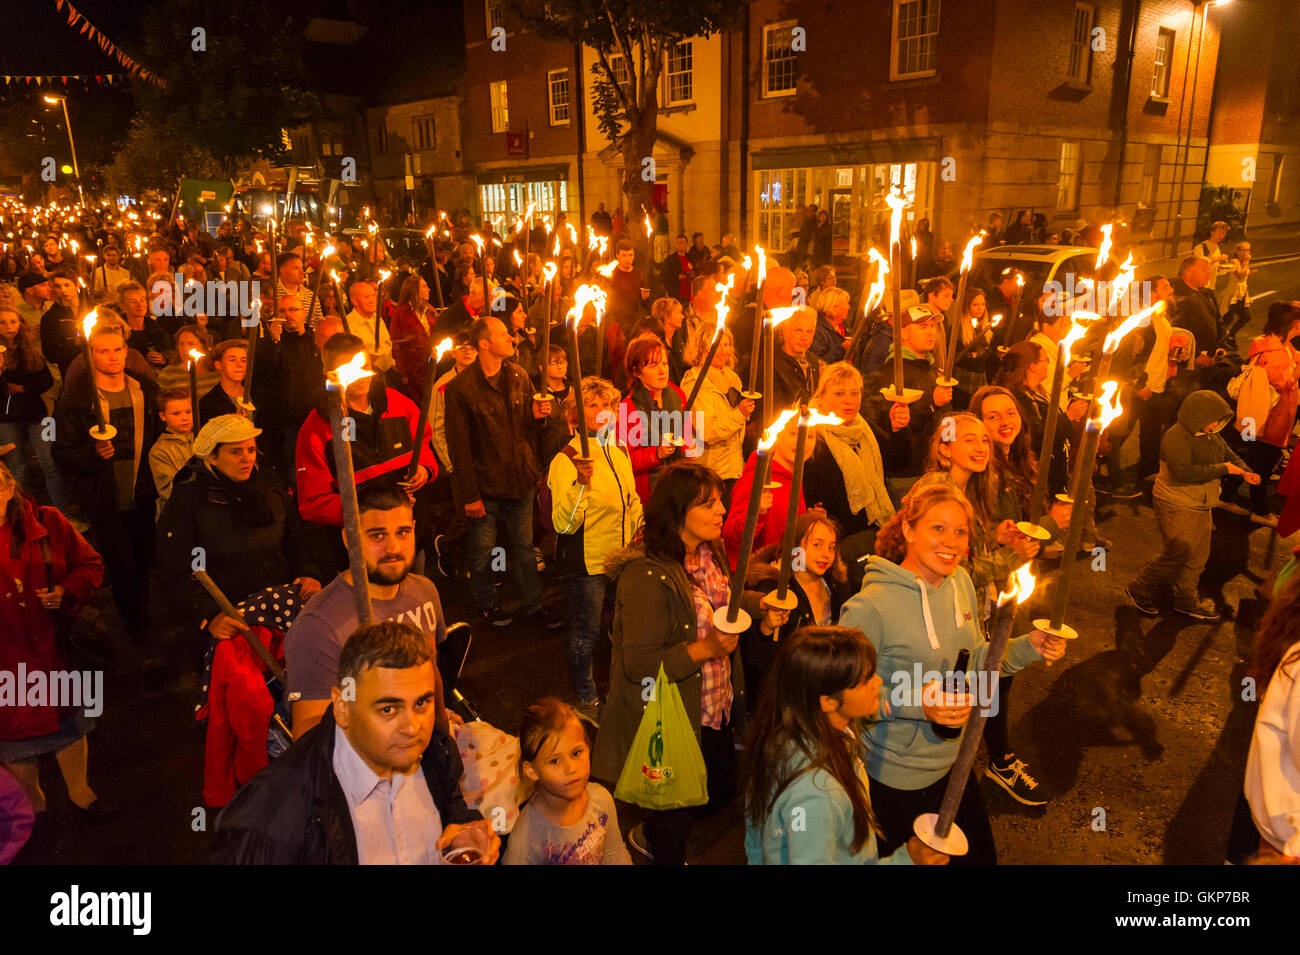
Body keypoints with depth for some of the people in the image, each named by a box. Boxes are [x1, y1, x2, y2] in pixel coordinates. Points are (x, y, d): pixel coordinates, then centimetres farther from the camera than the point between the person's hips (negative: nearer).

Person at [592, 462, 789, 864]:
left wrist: (761, 609, 3)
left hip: (715, 710, 9)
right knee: (678, 818, 12)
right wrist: (705, 649, -33)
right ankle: (660, 846, 46)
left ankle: (650, 834, 51)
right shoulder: (645, 575, -29)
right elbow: (637, 663, -28)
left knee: (723, 790, 25)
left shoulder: (708, 552, -1)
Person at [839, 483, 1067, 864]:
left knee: (980, 854, 23)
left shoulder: (960, 581, -2)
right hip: (897, 779, -7)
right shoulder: (871, 607, -26)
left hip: (953, 763, 7)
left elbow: (972, 660, 11)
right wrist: (915, 702, -30)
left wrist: (1028, 647, -4)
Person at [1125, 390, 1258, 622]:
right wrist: (1222, 469, -24)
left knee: (1198, 556, 16)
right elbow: (1184, 472, -32)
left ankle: (1186, 600, 31)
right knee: (1178, 555, -6)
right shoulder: (1176, 437, -22)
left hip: (1201, 507, 9)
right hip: (1177, 507, -9)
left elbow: (1229, 454, 21)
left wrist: (1245, 472, 0)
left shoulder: (1212, 435, 6)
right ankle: (1139, 589, 11)